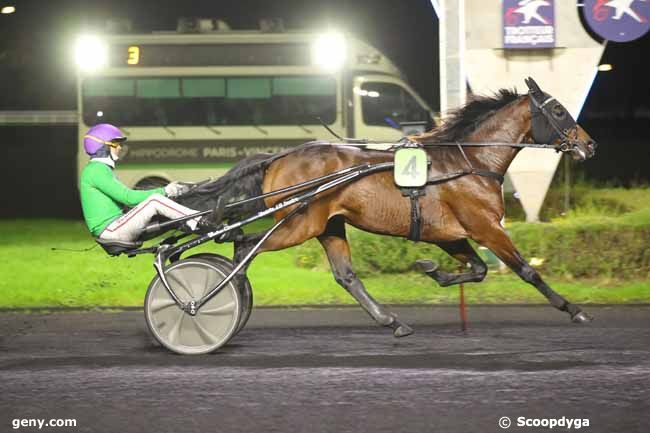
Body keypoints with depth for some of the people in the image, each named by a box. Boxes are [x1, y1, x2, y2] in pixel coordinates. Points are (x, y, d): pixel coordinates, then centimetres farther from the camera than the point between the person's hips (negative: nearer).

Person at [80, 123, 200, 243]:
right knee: (154, 201, -20)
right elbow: (127, 197, -19)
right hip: (110, 230, -10)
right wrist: (164, 192, -13)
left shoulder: (102, 169, 21)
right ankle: (196, 221, -17)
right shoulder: (96, 170, -12)